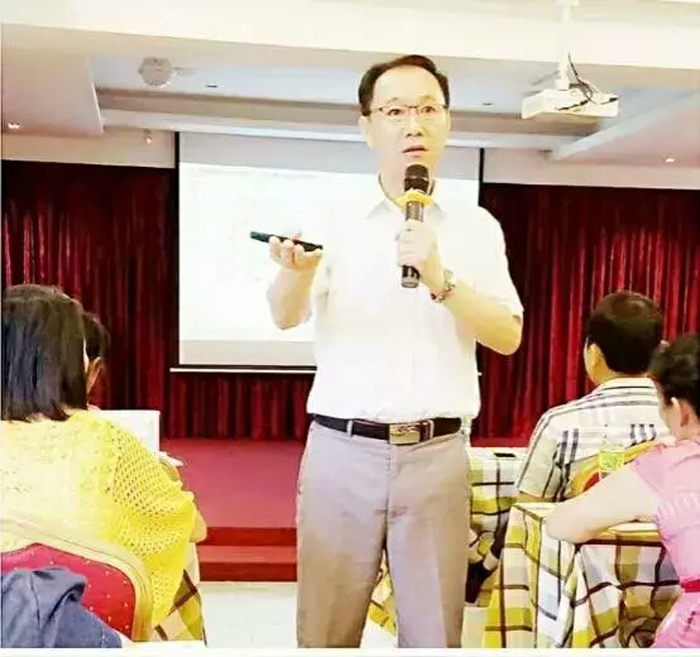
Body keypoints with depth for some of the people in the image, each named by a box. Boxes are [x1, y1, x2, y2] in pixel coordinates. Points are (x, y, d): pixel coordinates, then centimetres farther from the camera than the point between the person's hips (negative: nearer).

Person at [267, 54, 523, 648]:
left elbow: (508, 337, -1)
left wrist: (441, 280, -18)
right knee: (325, 630, 7)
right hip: (341, 450, 0)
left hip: (437, 454, 1)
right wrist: (296, 268, -31)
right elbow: (285, 316, -9)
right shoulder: (335, 219, 4)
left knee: (435, 632, 11)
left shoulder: (476, 226, 6)